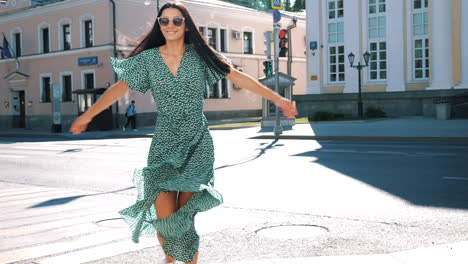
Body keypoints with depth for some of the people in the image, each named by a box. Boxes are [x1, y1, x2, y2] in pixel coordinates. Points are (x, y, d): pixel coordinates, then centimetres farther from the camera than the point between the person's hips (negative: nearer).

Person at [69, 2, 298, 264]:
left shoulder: (200, 55, 3)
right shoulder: (148, 58, 5)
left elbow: (239, 77, 2)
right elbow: (120, 87, 7)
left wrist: (277, 98, 0)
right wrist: (88, 114, 5)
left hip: (197, 144, -1)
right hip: (164, 144, 1)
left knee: (184, 217, -9)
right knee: (165, 217, -7)